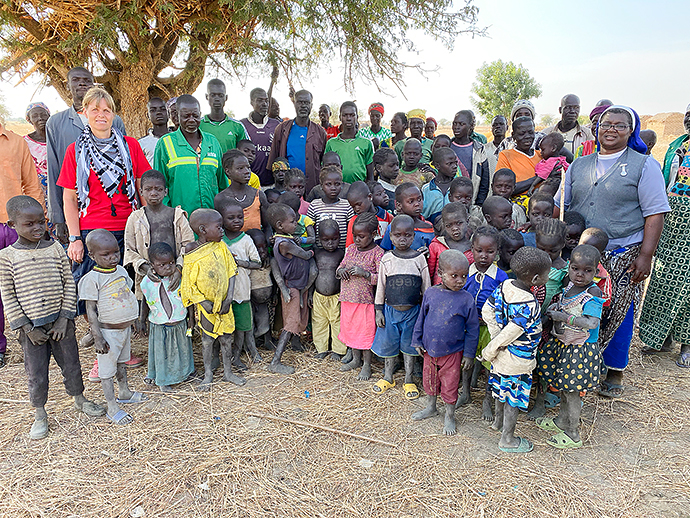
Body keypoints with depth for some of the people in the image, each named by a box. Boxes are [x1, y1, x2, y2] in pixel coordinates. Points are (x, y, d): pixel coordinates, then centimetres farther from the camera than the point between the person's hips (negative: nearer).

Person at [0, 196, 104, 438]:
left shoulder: (55, 248, -2)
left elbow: (69, 285, 1)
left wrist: (64, 319, -6)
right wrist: (27, 328, -9)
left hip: (60, 322, 2)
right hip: (31, 327, -1)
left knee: (71, 364, 14)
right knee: (36, 373, 9)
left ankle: (79, 399, 37)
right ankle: (40, 415, 30)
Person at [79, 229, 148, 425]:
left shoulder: (121, 271, 2)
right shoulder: (92, 279, -19)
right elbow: (91, 311, -17)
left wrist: (133, 320, 20)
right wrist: (97, 338, -18)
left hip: (125, 327, 7)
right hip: (108, 331, -7)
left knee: (121, 361, 24)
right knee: (107, 368, 5)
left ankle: (124, 392, 41)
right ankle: (112, 407, 16)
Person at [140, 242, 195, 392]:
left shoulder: (180, 278, -12)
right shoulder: (146, 283, -11)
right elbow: (145, 304, 4)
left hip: (180, 325, 1)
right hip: (158, 327, -1)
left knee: (181, 350, 19)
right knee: (161, 353, 14)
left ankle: (183, 374, 44)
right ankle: (162, 381, 34)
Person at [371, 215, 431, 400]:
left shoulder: (419, 259, -5)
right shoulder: (387, 259, -4)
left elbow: (426, 288, 2)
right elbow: (381, 286, 2)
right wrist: (378, 310, 1)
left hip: (412, 310, -1)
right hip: (390, 310, 1)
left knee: (409, 346, 11)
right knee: (388, 344, 12)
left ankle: (408, 381, 28)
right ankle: (388, 378, 33)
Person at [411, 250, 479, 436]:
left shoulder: (466, 299, -14)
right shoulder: (431, 293, -7)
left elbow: (473, 329, -5)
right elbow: (421, 318, 6)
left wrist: (469, 354, -4)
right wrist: (417, 341, 8)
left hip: (452, 352, -3)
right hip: (430, 349, 3)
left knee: (449, 385, 10)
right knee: (430, 379, 21)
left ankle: (450, 416, 33)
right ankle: (431, 407, 46)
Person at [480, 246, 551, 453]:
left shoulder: (505, 286, -9)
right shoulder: (530, 305, -30)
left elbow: (487, 311, -3)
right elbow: (510, 333, -29)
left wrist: (497, 337, -1)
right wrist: (489, 352, -16)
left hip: (503, 355, 8)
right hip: (518, 361, -7)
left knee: (503, 388, 28)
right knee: (514, 397, 12)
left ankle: (498, 421, 51)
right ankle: (507, 439, 30)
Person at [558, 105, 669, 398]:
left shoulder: (644, 166, 0)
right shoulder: (579, 165, 12)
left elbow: (655, 214, -5)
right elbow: (559, 206, 14)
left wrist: (645, 256, -13)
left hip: (623, 256, -3)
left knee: (618, 313, 4)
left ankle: (614, 372, 22)